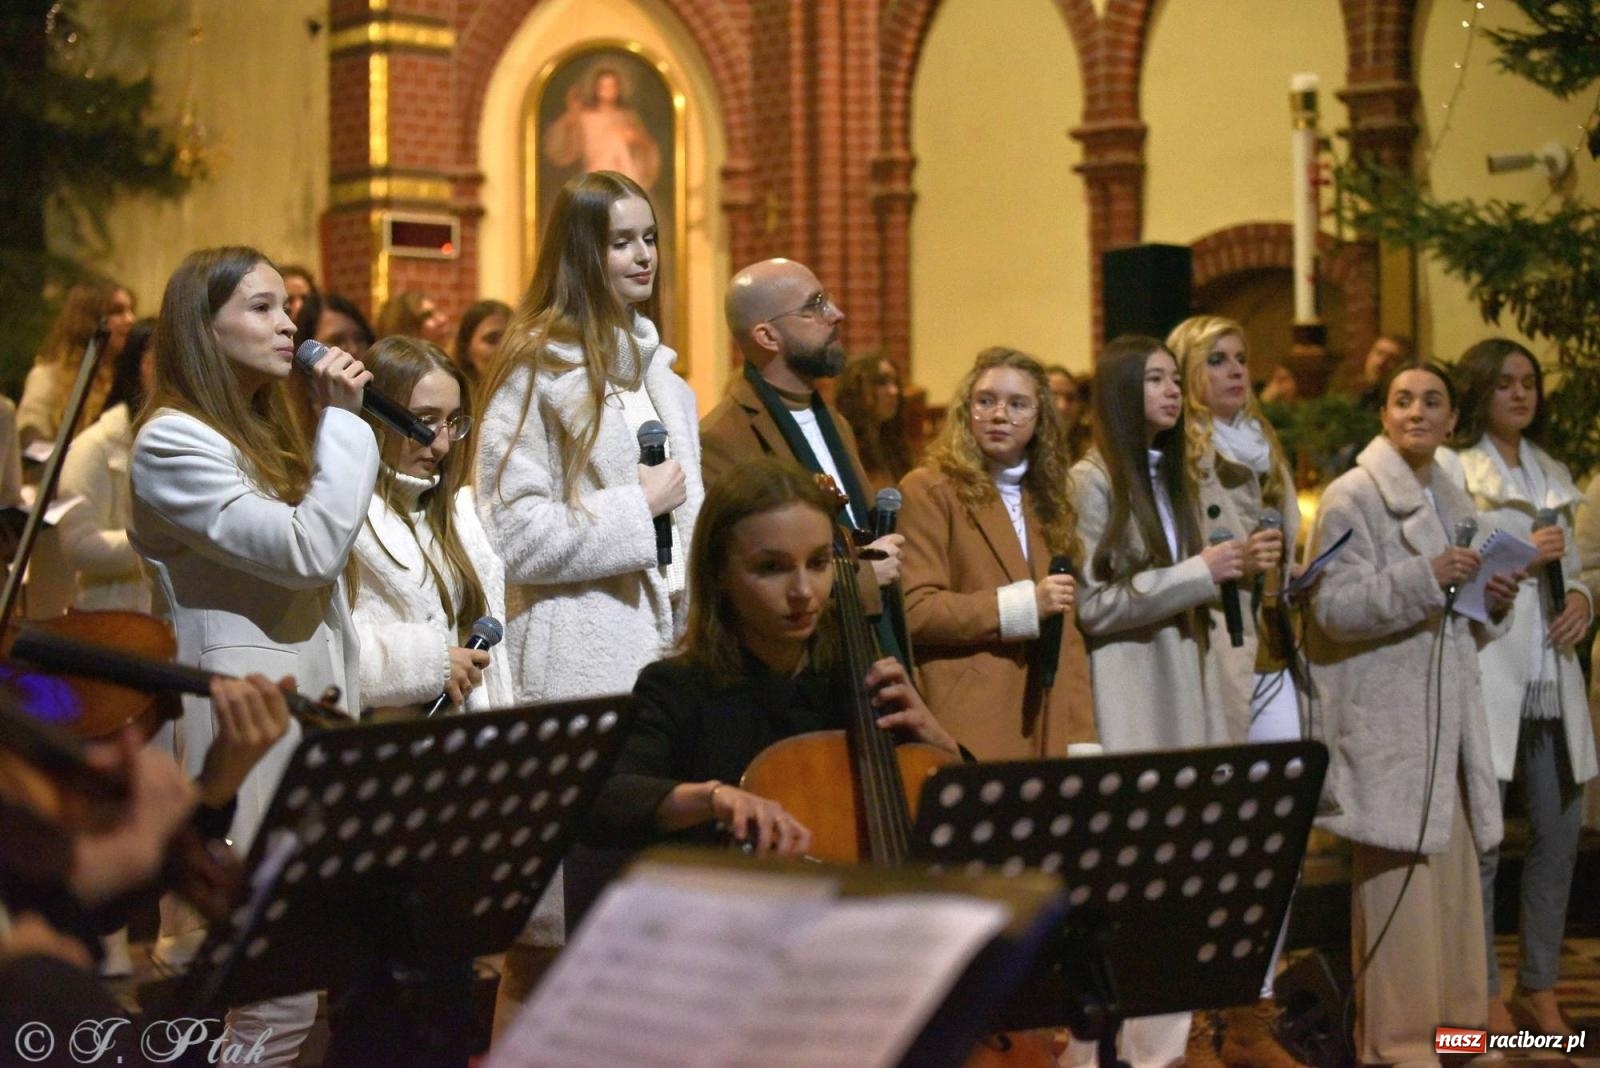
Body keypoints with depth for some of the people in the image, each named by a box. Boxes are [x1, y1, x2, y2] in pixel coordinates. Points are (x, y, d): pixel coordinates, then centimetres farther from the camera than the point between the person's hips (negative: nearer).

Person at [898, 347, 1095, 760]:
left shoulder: (1049, 501, 19)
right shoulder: (929, 490, -3)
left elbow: (1068, 633, 16)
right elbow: (914, 610, -12)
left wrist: (1082, 739, 7)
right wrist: (1023, 604, -15)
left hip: (1047, 727, 6)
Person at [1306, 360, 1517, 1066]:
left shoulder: (1455, 502, 17)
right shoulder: (1353, 496, -5)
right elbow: (1334, 608, -13)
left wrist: (1494, 603, 3)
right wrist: (1424, 577, -23)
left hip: (1448, 721, 7)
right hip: (1385, 727, -7)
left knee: (1455, 881, 7)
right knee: (1397, 887, -6)